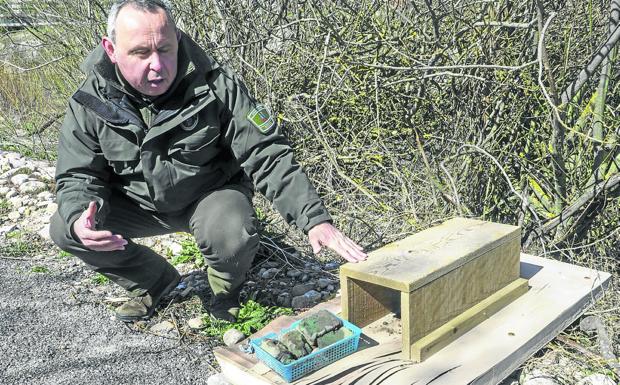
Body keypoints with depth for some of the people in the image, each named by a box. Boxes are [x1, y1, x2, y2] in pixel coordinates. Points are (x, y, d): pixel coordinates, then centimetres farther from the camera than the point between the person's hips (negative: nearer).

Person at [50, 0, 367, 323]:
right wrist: (78, 220, -33)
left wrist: (315, 219, -33)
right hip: (140, 204, 3)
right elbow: (77, 177, -8)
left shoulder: (215, 86, -23)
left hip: (212, 194, -3)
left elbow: (267, 156, -23)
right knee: (64, 230, -16)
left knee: (232, 236, -35)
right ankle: (154, 281, 10)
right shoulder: (90, 102, -16)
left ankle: (226, 289, 5)